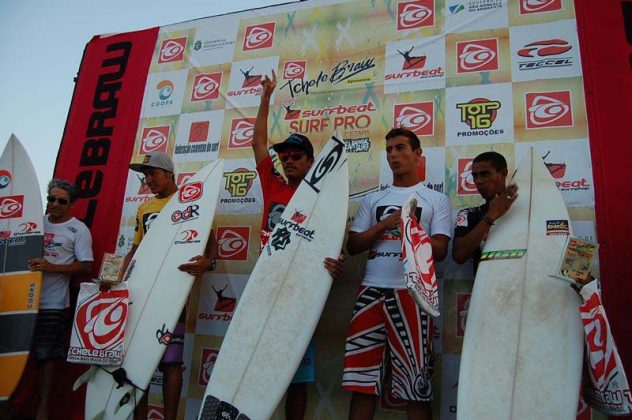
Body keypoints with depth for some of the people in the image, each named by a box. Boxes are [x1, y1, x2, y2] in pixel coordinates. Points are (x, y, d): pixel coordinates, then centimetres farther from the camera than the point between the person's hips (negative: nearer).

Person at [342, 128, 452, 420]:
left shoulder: (436, 200, 8)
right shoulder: (372, 199, 17)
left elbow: (440, 250, -2)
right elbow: (353, 245, 9)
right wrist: (385, 224, -6)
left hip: (412, 292, -3)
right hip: (371, 291, 3)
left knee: (416, 385, 1)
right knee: (361, 381, 5)